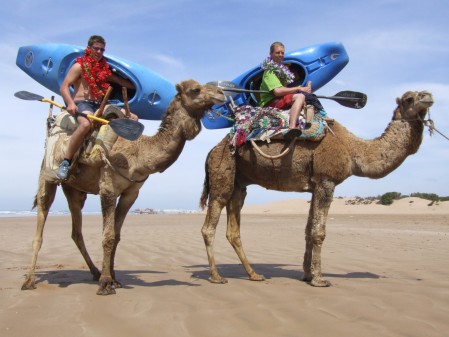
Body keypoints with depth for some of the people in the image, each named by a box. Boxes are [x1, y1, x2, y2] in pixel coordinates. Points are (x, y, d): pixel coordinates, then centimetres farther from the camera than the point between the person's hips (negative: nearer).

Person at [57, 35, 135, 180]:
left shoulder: (104, 69, 23)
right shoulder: (79, 66, 4)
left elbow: (122, 82, 30)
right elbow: (64, 87, -5)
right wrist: (70, 103, -23)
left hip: (99, 105, 7)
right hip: (82, 103, -7)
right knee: (86, 124, -41)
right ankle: (66, 162, -31)